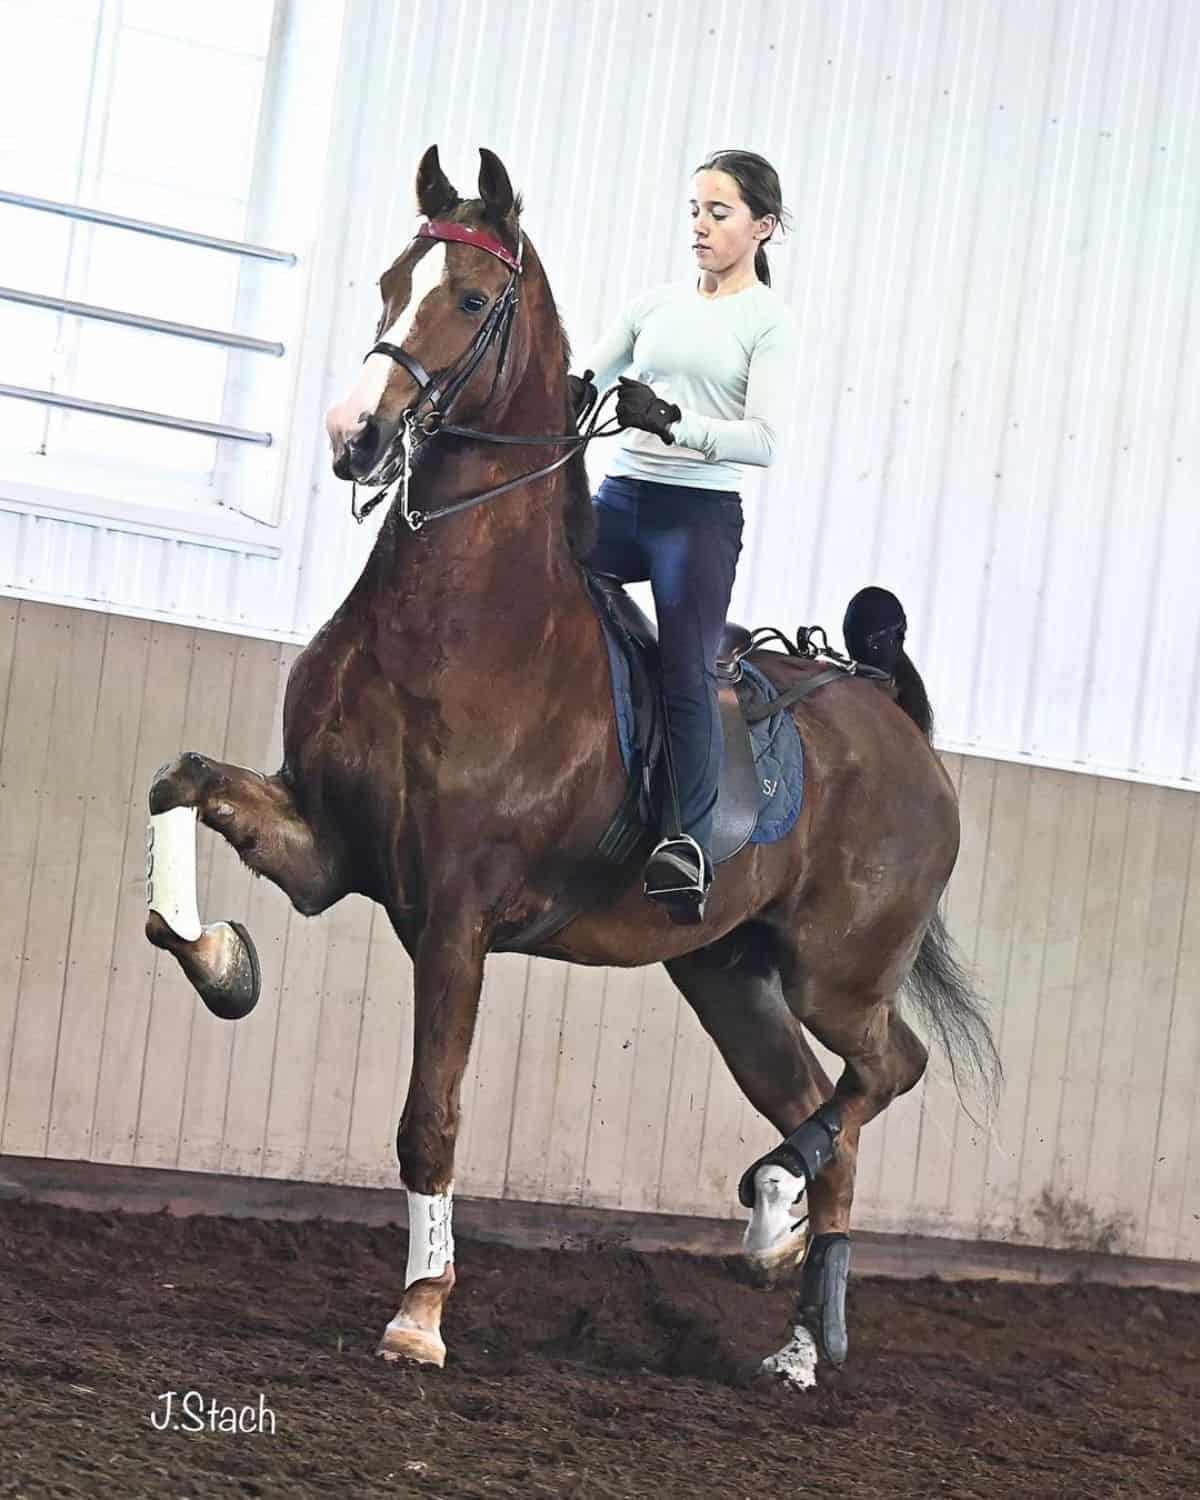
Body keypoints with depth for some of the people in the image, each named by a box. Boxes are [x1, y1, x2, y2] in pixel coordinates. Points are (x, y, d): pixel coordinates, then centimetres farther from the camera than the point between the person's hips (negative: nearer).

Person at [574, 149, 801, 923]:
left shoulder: (770, 321, -2)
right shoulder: (658, 303, 13)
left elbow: (763, 439, -13)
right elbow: (583, 380, 17)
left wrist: (672, 422, -26)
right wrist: (559, 394, -7)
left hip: (700, 511, -5)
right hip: (622, 498, 5)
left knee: (687, 675, -13)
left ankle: (689, 844, -12)